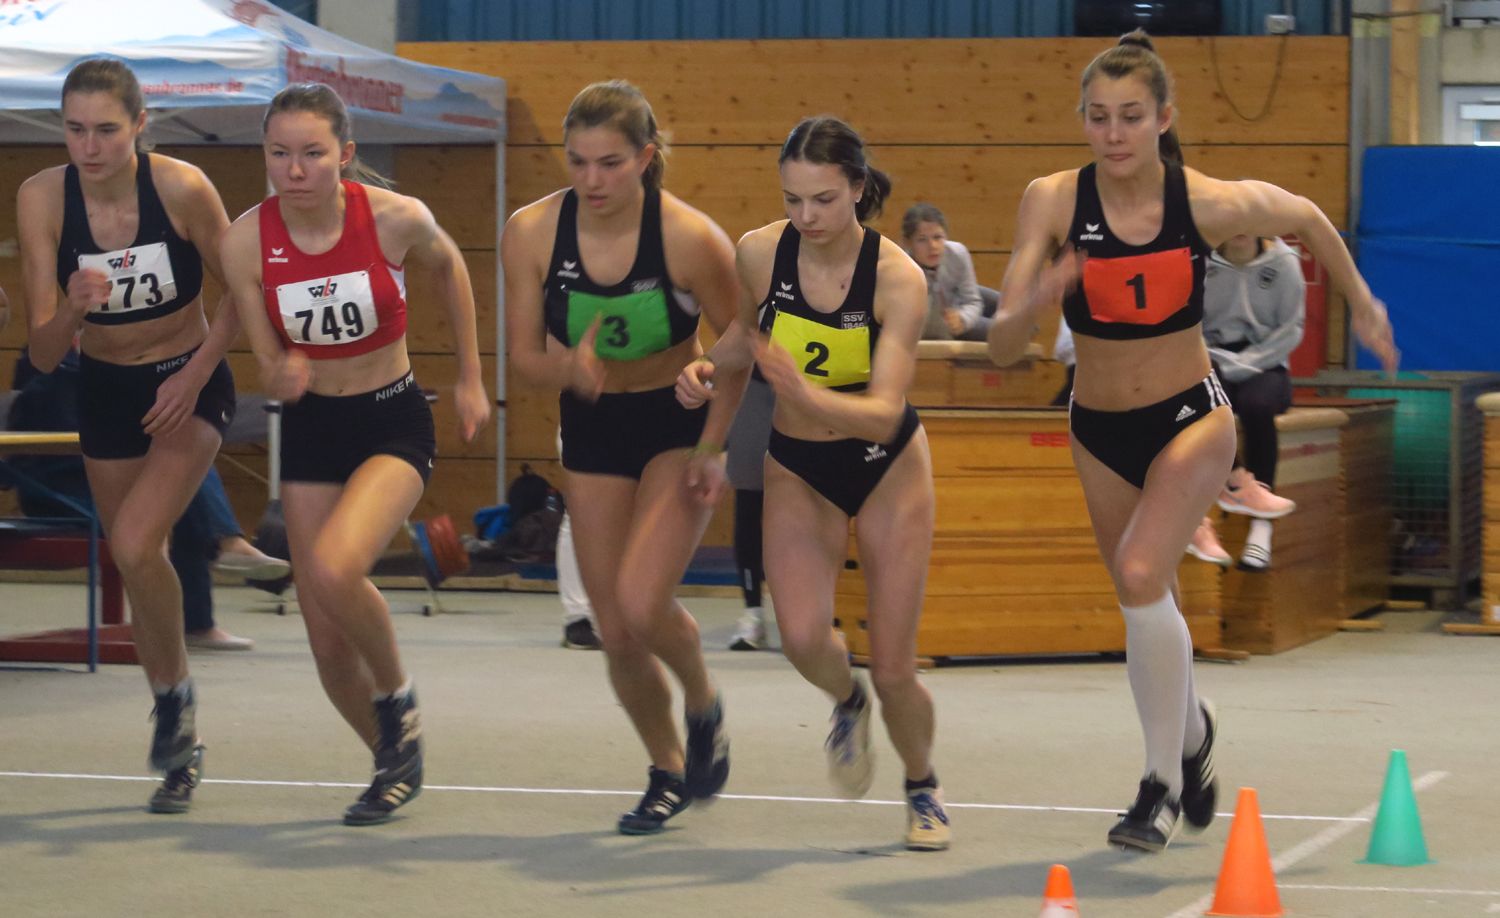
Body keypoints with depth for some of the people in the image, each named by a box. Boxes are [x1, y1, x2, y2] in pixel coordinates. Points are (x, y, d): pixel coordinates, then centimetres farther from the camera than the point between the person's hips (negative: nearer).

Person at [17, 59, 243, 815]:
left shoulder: (182, 187, -23)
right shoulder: (42, 199, -18)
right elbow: (43, 354, -17)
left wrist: (194, 374, -15)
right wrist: (73, 307, -37)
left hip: (188, 386, -3)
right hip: (105, 390, 3)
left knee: (134, 545, -24)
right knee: (136, 564, 13)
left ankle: (177, 691, 2)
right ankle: (181, 748, 31)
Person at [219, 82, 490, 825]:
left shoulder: (396, 218, -18)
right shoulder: (246, 241, -13)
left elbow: (448, 268, 5)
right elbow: (267, 365, -5)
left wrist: (470, 380, 10)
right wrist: (283, 375, -29)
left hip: (393, 423, -3)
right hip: (310, 430, 3)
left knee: (334, 570, -30)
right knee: (326, 639, 4)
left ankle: (398, 699, -1)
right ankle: (395, 762, 30)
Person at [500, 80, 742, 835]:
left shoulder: (692, 239, -22)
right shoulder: (531, 232, -15)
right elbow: (524, 354, -7)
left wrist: (711, 451, -14)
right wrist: (568, 367, -29)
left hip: (680, 422, -3)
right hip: (592, 430, 3)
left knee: (641, 606, -20)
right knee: (616, 635, 5)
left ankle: (703, 706, 13)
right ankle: (668, 772, 30)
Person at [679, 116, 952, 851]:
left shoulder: (898, 278, -24)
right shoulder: (759, 253, -16)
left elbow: (883, 413, -31)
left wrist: (807, 396, -48)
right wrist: (710, 367, -14)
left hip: (887, 465, -2)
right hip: (797, 466, 2)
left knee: (893, 668, -3)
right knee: (802, 637, -21)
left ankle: (922, 788, 28)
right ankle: (847, 702, 15)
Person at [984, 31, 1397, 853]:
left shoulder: (1210, 205, -19)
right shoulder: (1053, 201, -18)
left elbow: (1307, 219, 3)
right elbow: (1002, 348, -21)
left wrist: (1360, 305, 13)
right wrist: (1038, 298, -41)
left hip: (1190, 417, -3)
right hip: (1099, 432, 3)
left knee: (1141, 576, -25)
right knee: (1145, 605, 19)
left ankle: (1165, 781, -11)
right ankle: (1192, 730, 50)